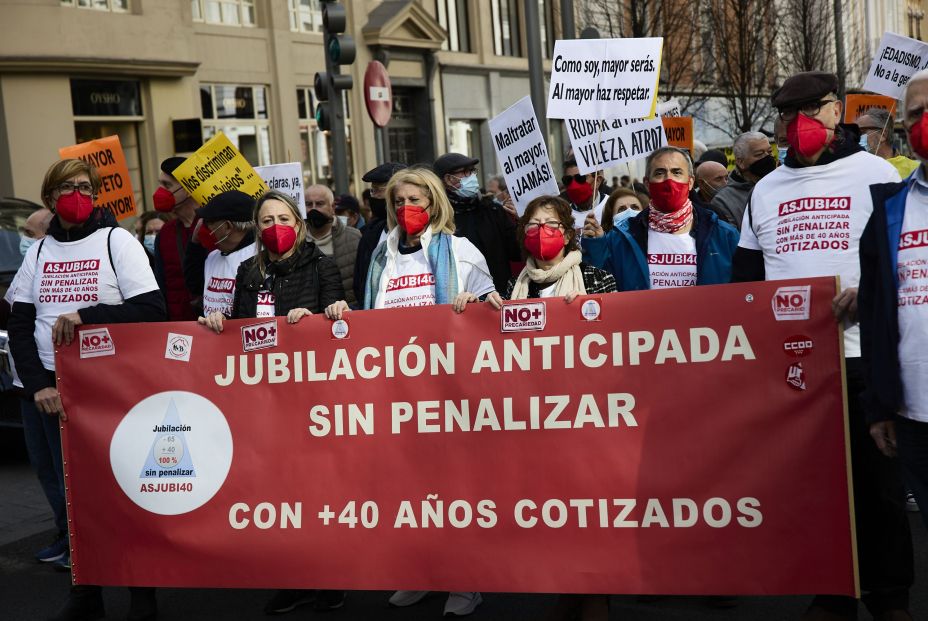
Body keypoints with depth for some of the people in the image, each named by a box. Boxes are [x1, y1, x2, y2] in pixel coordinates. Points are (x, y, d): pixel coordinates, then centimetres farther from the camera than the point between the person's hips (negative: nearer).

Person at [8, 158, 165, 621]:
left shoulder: (116, 241, -1)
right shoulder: (39, 251, 11)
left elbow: (153, 310, -11)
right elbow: (19, 326, 8)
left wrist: (84, 316, -20)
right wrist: (38, 385, -5)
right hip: (51, 388, 4)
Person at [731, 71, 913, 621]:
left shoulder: (875, 174, 3)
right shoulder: (767, 189, 15)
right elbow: (745, 274, 18)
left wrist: (867, 290, -20)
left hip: (858, 354, -4)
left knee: (875, 479, 3)